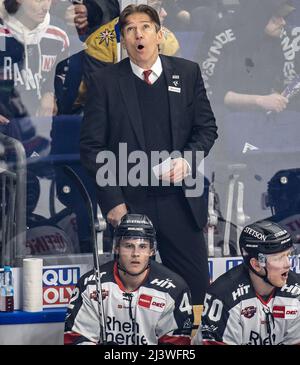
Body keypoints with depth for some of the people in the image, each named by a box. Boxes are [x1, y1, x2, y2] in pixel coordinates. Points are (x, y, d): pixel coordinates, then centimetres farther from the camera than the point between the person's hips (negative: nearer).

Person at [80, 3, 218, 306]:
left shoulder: (187, 73, 6)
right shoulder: (104, 82, -1)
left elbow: (206, 128, 10)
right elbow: (92, 146, -1)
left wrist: (187, 161, -10)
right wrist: (112, 201, -8)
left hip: (179, 201, 2)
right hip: (128, 205, -2)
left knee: (196, 282, 3)